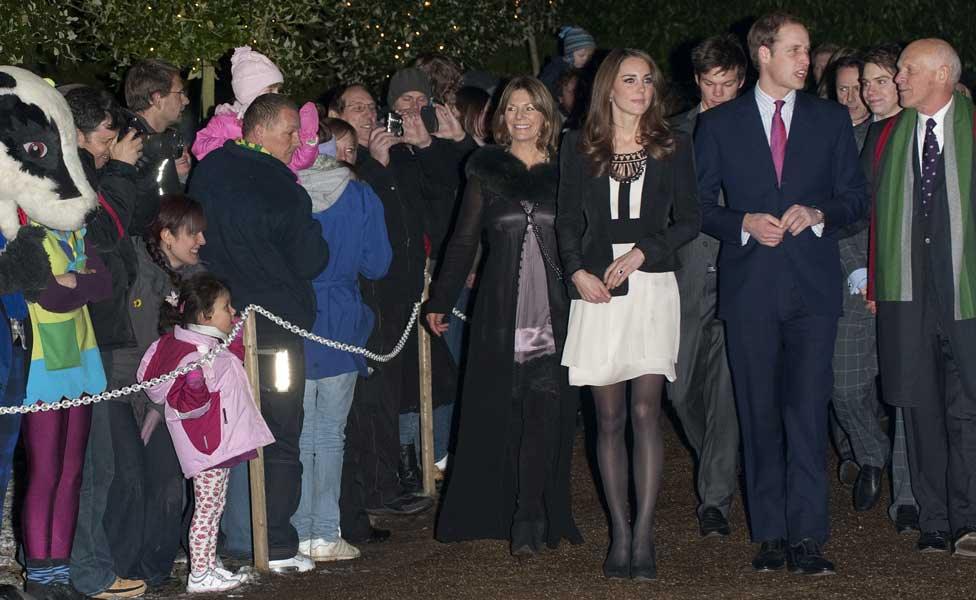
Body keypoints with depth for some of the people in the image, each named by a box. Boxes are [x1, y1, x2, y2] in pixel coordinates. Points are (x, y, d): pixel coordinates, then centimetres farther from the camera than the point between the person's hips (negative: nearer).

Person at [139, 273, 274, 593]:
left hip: (218, 444, 10)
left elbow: (227, 372, 30)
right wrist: (195, 383, -47)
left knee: (213, 507, 16)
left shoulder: (214, 347, 9)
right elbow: (186, 405, -27)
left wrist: (236, 338, 22)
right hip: (207, 446, -10)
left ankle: (210, 566, 25)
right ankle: (199, 575, 2)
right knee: (207, 507, -4)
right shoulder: (193, 356, -23)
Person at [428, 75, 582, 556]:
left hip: (553, 311, 0)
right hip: (502, 311, 0)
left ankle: (530, 520, -8)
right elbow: (463, 240, 9)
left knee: (547, 408, -10)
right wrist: (440, 301, 6)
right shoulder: (486, 172, 8)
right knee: (500, 411, 1)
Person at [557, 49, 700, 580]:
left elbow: (688, 220, 6)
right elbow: (568, 221, 10)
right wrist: (577, 271, -6)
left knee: (645, 411, -8)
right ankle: (620, 533, 8)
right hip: (596, 289, 1)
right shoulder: (579, 148, 9)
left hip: (652, 284, -1)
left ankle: (643, 536, -6)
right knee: (609, 417, 2)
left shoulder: (672, 147, 8)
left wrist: (643, 251, -8)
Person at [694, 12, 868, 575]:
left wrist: (818, 213, -10)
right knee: (760, 415, 5)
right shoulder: (718, 124, 7)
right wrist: (743, 224, -11)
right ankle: (771, 534, 12)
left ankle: (806, 539, -10)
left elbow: (856, 195, 10)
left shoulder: (832, 119, 10)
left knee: (808, 411, -10)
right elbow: (700, 205, 7)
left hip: (813, 285, 0)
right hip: (749, 288, 0)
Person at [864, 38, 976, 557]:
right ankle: (934, 524, 10)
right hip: (905, 291, 3)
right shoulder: (887, 135, 14)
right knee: (919, 407, 4)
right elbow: (869, 209, 14)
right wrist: (874, 285, 9)